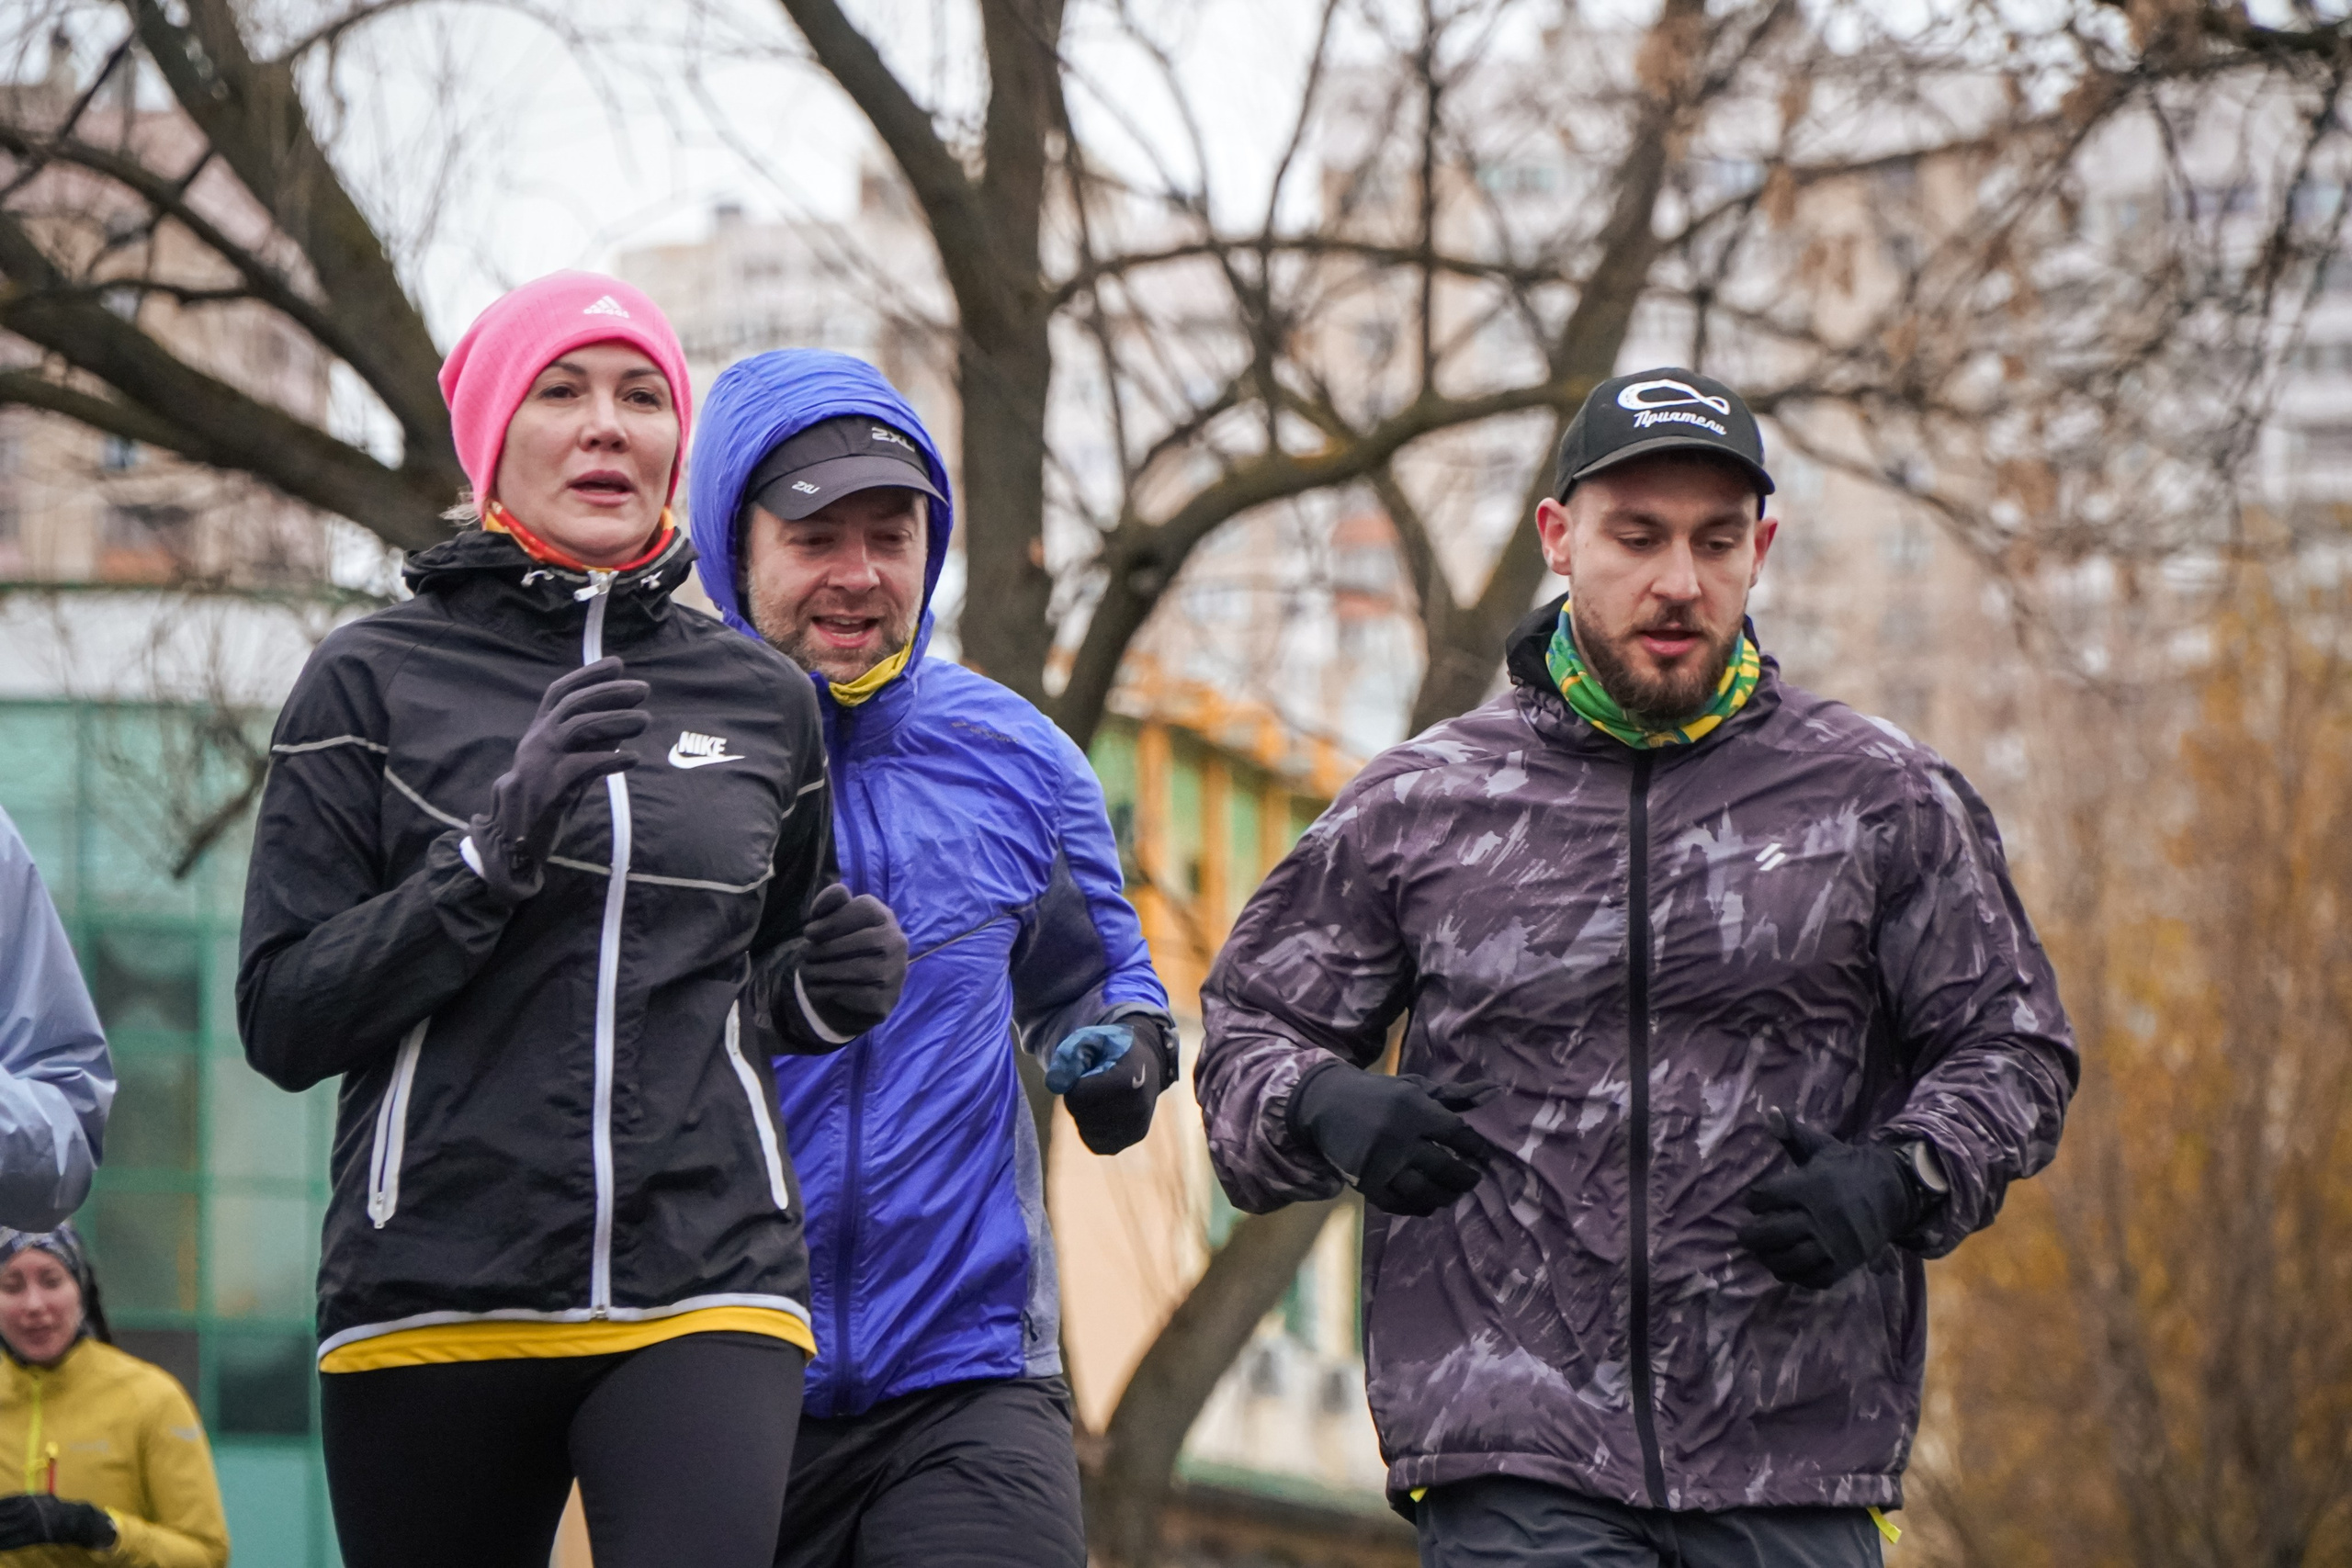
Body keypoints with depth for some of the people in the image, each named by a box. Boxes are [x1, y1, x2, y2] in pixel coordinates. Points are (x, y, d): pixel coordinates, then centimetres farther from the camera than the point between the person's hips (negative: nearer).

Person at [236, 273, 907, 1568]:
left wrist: (819, 992, 3)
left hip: (707, 1289, 1)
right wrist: (498, 847, -14)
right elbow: (285, 1021, -2)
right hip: (434, 1299, -1)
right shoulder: (373, 681, 4)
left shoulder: (764, 703, 13)